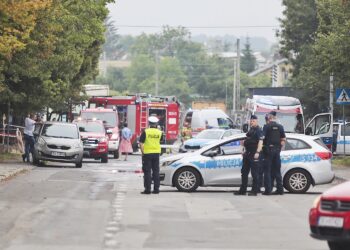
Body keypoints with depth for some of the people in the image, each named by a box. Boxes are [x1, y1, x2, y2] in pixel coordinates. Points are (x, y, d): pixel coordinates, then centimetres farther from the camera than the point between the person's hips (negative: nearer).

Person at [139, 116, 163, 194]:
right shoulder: (159, 132, 1)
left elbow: (141, 143, -11)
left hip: (147, 153, -3)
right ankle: (156, 189, 10)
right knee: (156, 171, 10)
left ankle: (147, 189, -1)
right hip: (156, 153, 3)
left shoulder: (145, 132, -8)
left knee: (147, 172, 1)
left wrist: (143, 152, -5)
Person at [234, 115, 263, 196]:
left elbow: (260, 142, -20)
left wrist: (257, 152, -28)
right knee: (244, 172, 12)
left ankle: (254, 191, -3)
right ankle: (242, 190, 18)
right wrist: (245, 151, 25)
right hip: (248, 153, 10)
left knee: (254, 173, -6)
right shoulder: (251, 129, 18)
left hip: (254, 154, -10)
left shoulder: (258, 130, -10)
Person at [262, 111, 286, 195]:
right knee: (277, 170, 12)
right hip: (277, 150, 4)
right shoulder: (280, 127, 6)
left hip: (269, 149, -4)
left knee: (267, 170, 0)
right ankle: (280, 189, 12)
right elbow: (283, 140, 7)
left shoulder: (267, 127, -7)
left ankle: (268, 190, -4)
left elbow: (262, 138, -12)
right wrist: (280, 147, 15)